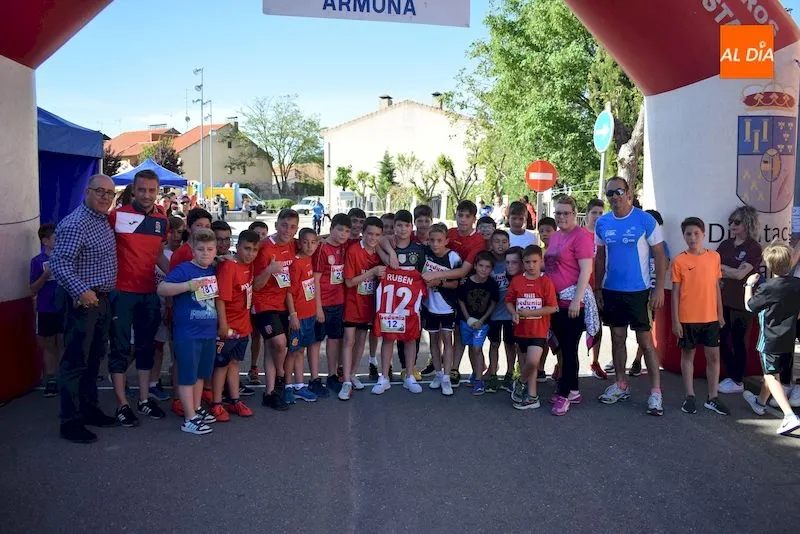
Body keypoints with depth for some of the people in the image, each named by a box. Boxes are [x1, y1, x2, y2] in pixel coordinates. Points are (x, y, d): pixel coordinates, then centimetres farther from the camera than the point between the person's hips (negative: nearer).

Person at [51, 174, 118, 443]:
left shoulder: (103, 220, 12)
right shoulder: (75, 224, -18)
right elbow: (59, 263, -25)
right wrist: (81, 291, -34)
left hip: (101, 300, 9)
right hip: (83, 301, -9)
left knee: (94, 358, 17)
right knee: (76, 361, -3)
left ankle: (89, 409, 29)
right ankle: (70, 422, 5)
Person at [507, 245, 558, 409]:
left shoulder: (546, 282, -9)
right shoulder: (516, 281, 1)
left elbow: (552, 308, -12)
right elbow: (508, 301, 8)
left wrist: (529, 312, -17)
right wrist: (514, 313, -12)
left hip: (539, 330, -4)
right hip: (521, 329, 4)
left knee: (532, 361, -17)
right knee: (527, 362, 13)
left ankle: (520, 383, 12)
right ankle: (532, 397, 26)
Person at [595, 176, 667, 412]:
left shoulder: (645, 220, -9)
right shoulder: (602, 223, 3)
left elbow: (660, 256, -6)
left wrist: (659, 288, -11)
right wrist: (598, 288, 8)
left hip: (638, 291, -4)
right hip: (611, 290, 4)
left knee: (645, 340, -1)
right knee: (617, 337, 13)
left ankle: (655, 391, 6)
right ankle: (621, 385, 25)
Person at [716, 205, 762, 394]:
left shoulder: (754, 248, -10)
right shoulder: (726, 244, 8)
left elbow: (740, 274, -16)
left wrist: (720, 267, -6)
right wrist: (728, 272, -12)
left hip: (742, 303, -6)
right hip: (723, 300, 6)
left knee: (738, 341, 4)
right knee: (721, 339, 10)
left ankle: (738, 382, 17)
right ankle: (731, 376, 26)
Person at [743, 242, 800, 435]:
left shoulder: (768, 288, -21)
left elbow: (749, 305, -6)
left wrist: (749, 284, 5)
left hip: (770, 340, -7)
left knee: (771, 377, -2)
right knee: (772, 372, 23)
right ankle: (760, 402, 42)